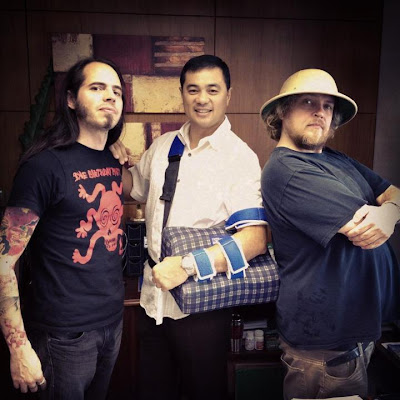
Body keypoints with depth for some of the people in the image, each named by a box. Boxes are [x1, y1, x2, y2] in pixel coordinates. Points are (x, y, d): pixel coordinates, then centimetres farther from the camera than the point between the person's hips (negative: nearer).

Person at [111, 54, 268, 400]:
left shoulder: (240, 157, -15)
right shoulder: (163, 145, 4)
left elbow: (255, 240, -25)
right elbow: (135, 187, 22)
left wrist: (187, 265, -31)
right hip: (153, 297, 6)